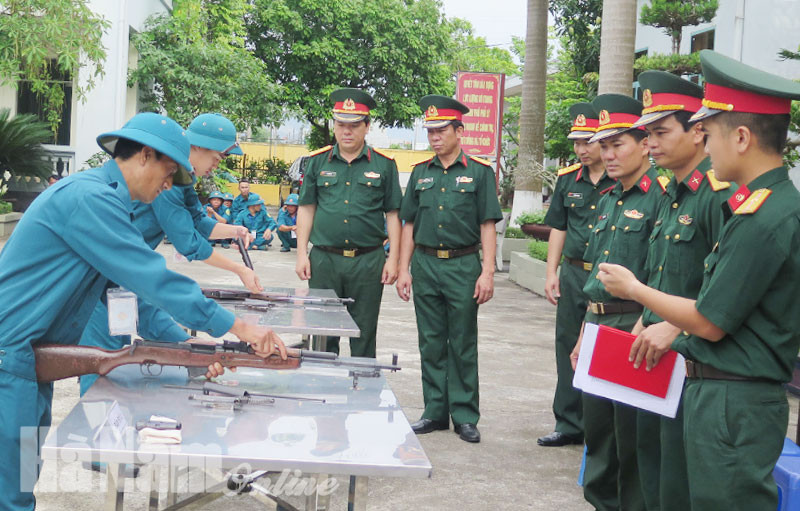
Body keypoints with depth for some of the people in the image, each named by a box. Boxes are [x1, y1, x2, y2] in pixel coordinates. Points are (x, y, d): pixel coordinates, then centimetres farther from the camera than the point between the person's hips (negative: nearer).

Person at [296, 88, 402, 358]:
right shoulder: (318, 161, 7)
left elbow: (393, 214, 5)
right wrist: (302, 254, 2)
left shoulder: (384, 164, 3)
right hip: (324, 260, 1)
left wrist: (393, 260, -1)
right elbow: (306, 209, 9)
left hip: (368, 262, -1)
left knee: (364, 335, 6)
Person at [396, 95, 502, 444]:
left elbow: (487, 226, -2)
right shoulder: (421, 173, 10)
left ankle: (465, 416, 11)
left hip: (463, 267, -3)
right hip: (425, 265, 3)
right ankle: (435, 412, 18)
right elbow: (409, 224, 12)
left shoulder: (479, 172, 0)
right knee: (431, 343, 8)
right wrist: (403, 269, 6)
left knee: (463, 345, 2)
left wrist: (488, 272, -10)